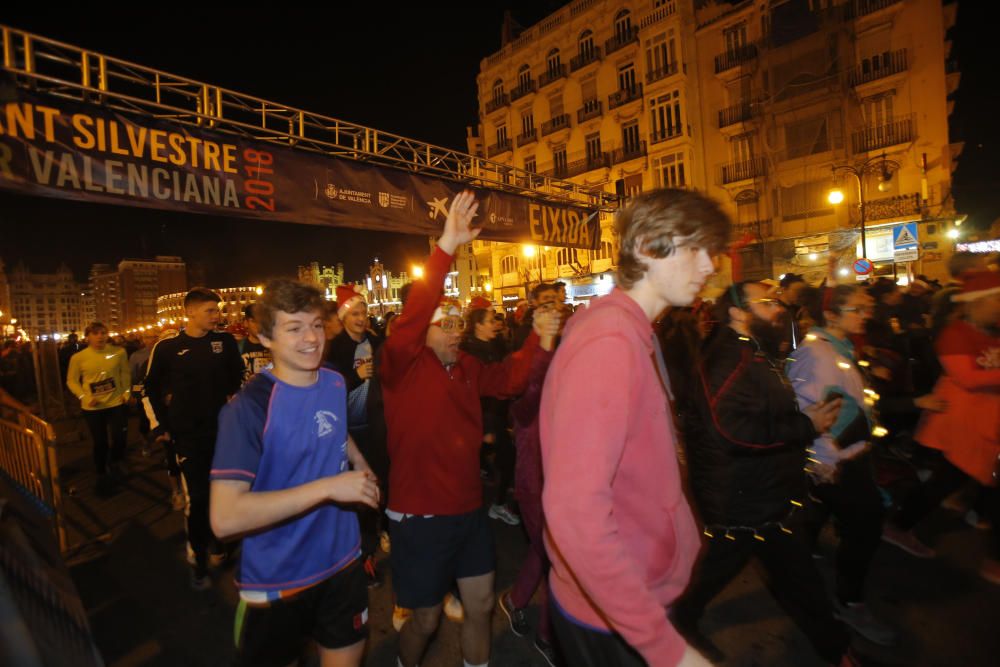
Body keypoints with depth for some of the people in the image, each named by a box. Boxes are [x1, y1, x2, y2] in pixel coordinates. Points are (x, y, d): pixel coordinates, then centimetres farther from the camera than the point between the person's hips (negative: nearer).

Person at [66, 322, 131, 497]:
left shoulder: (119, 352, -6)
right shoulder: (78, 357, -7)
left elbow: (125, 373, 5)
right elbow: (71, 381, 1)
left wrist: (127, 391, -3)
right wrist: (83, 396, -12)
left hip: (116, 403, 0)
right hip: (92, 407, 0)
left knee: (120, 438, -2)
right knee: (99, 442, 10)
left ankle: (115, 461, 32)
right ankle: (102, 475, 32)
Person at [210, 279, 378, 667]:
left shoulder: (335, 383, -4)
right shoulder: (249, 408, -23)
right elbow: (224, 518, -29)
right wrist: (327, 487, -32)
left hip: (342, 560, 5)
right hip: (276, 579, -4)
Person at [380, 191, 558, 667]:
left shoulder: (467, 367, 4)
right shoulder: (403, 365, -16)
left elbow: (509, 380, 7)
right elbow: (409, 318, -32)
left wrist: (537, 340, -9)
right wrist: (446, 247, -39)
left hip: (469, 509, 6)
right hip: (420, 515, -5)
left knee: (480, 605, 21)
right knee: (426, 619, 17)